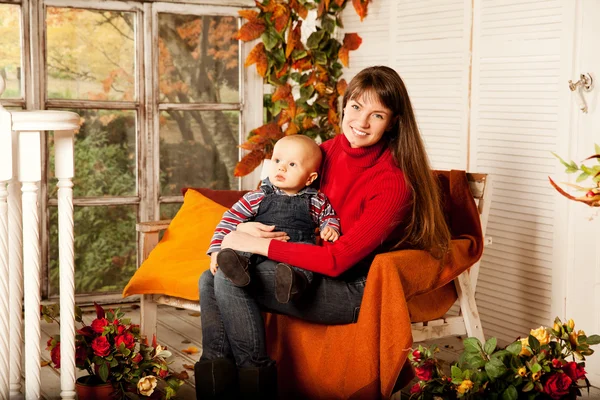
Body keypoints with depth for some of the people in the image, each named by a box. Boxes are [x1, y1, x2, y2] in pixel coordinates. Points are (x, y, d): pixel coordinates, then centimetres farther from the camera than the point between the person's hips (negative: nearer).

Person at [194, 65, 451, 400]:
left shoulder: (394, 182, -21)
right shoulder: (330, 152, 2)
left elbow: (338, 259, -25)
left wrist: (257, 245, -21)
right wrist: (245, 227, -10)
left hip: (356, 290, -8)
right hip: (314, 269, 8)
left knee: (230, 279, -20)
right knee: (210, 280, -4)